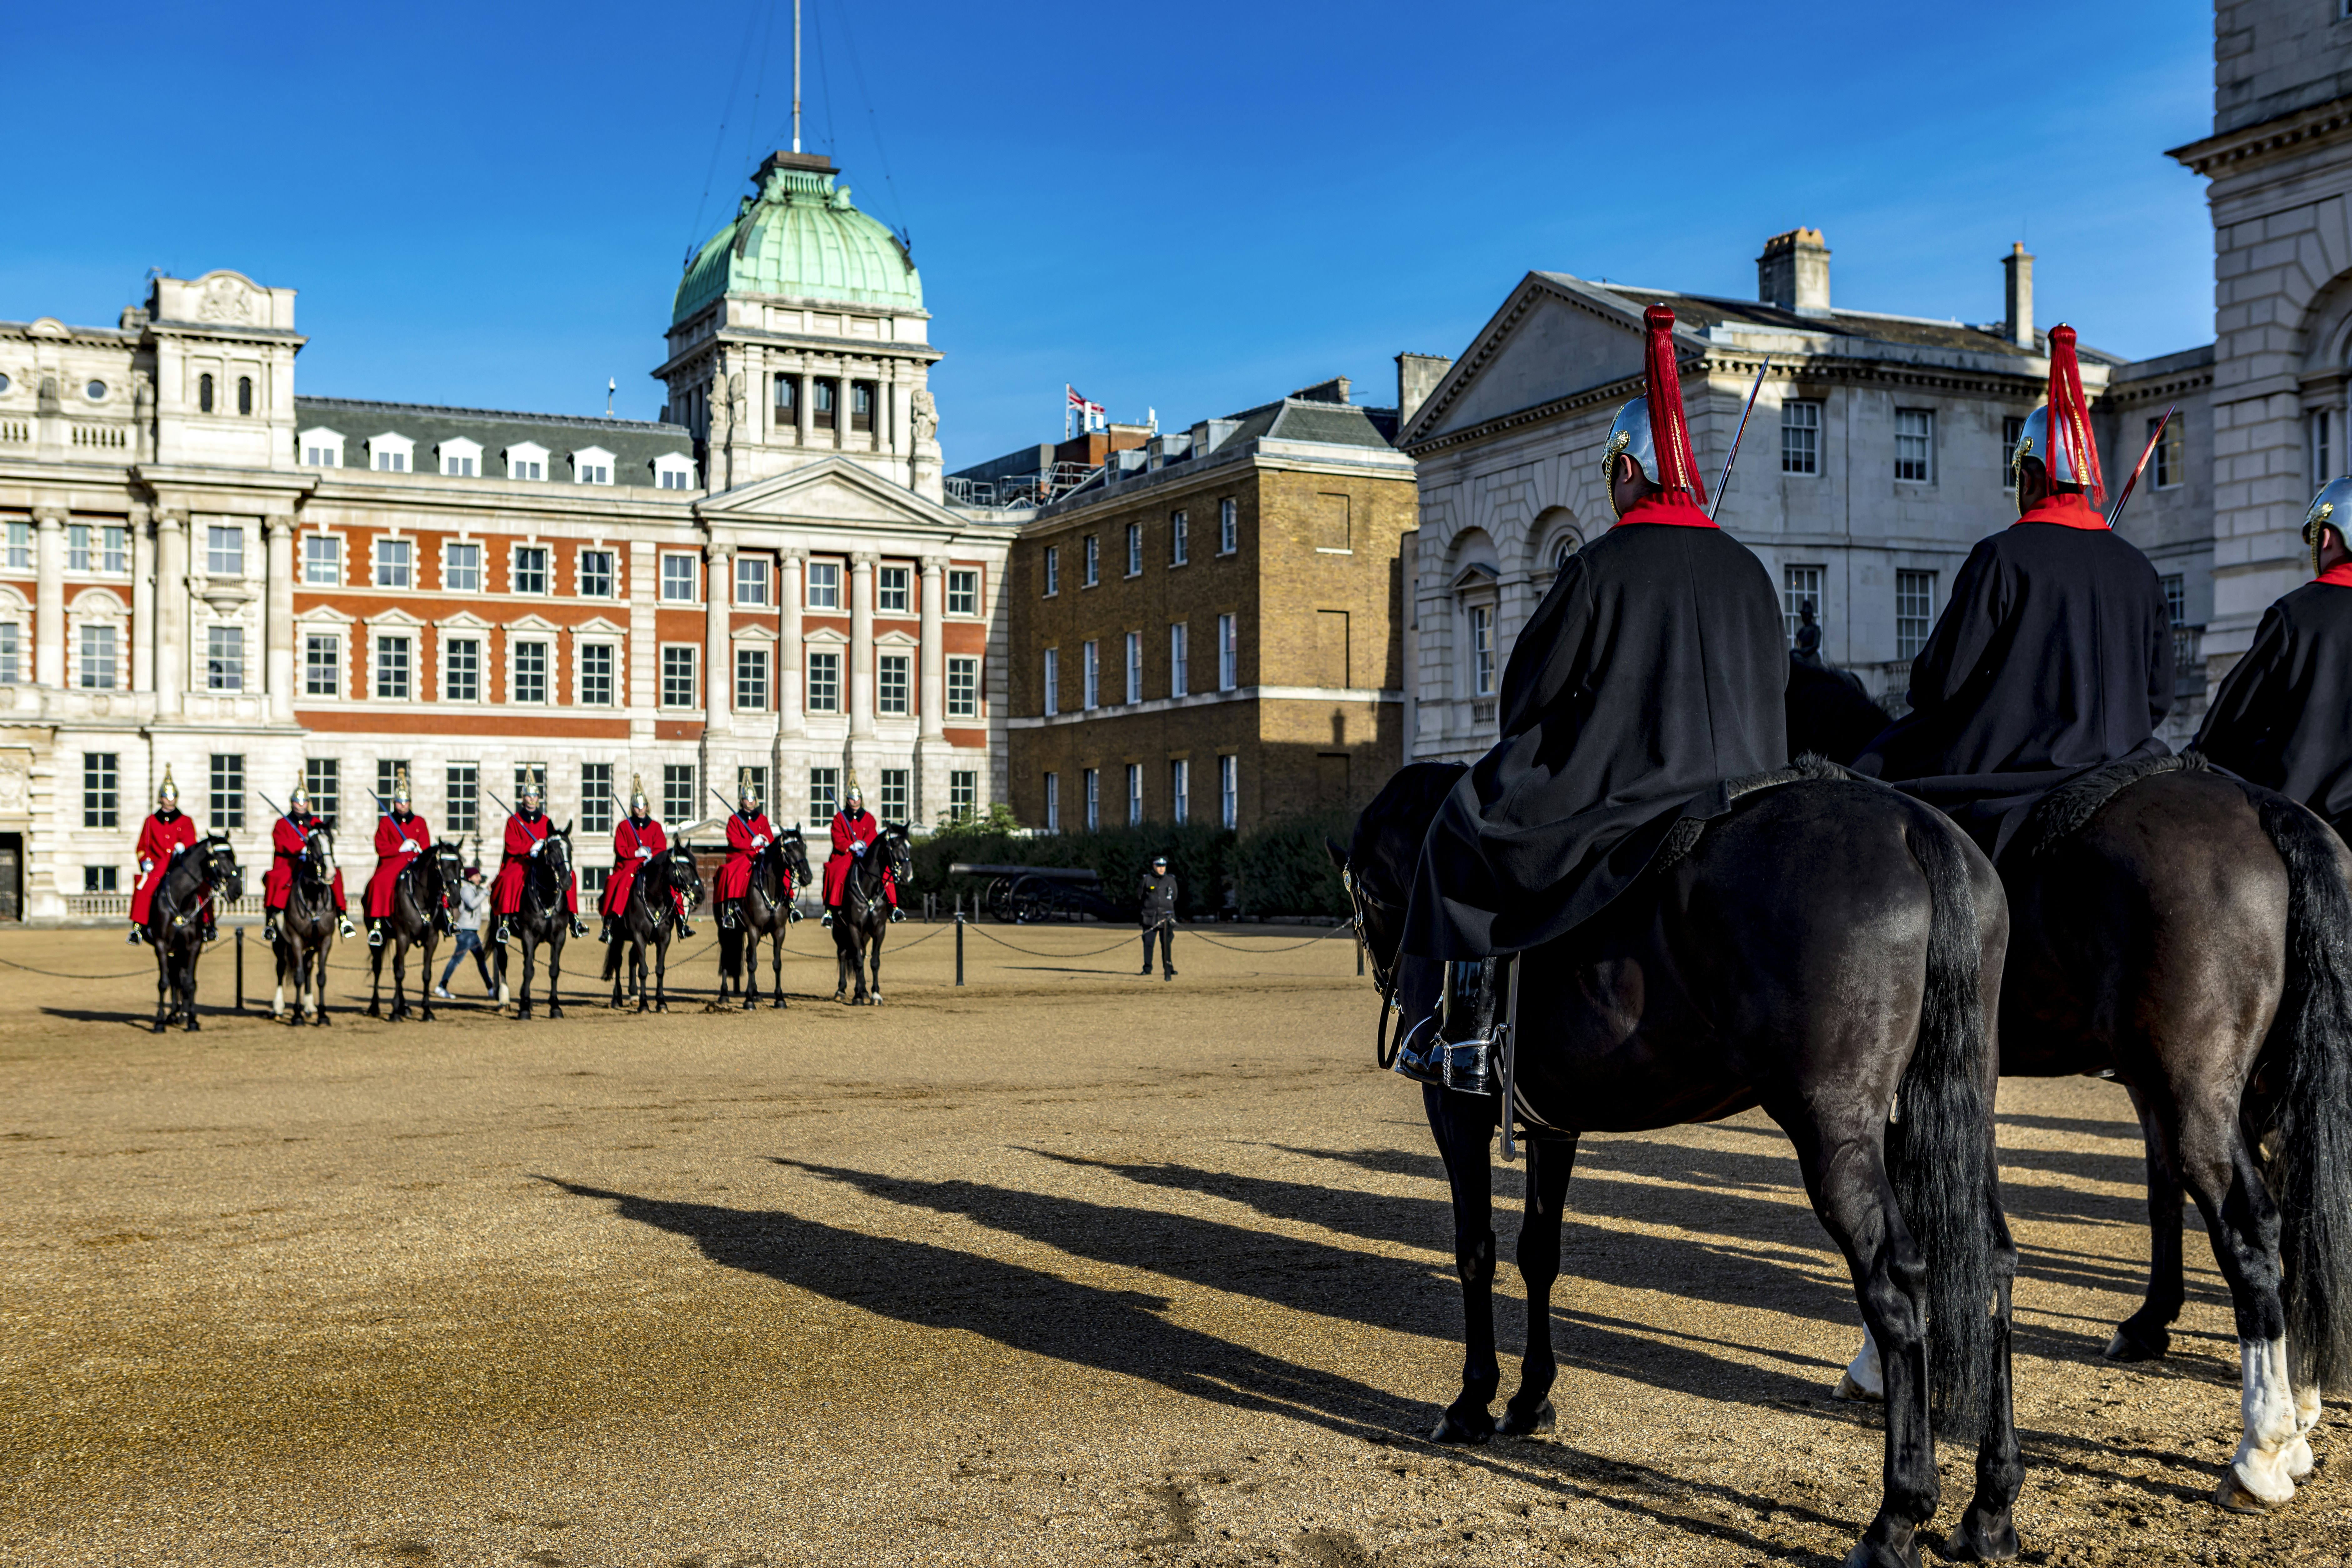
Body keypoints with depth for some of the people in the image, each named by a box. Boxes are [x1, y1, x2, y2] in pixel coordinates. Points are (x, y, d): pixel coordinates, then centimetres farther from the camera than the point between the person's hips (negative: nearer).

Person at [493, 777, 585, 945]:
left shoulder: (545, 821, 15)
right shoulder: (514, 821, 5)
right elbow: (512, 846, -6)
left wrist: (545, 846, -13)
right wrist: (531, 847, -19)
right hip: (520, 862, -3)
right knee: (510, 880, -35)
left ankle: (574, 918, -12)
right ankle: (504, 923, -35)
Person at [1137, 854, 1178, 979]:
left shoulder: (1171, 880, 7)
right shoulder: (1147, 879, 4)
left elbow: (1174, 897, 15)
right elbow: (1141, 897, 9)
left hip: (1167, 917, 0)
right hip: (1150, 917, 0)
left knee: (1166, 944, -5)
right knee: (1148, 942, 1)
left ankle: (1168, 970, 1)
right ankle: (1147, 968, 13)